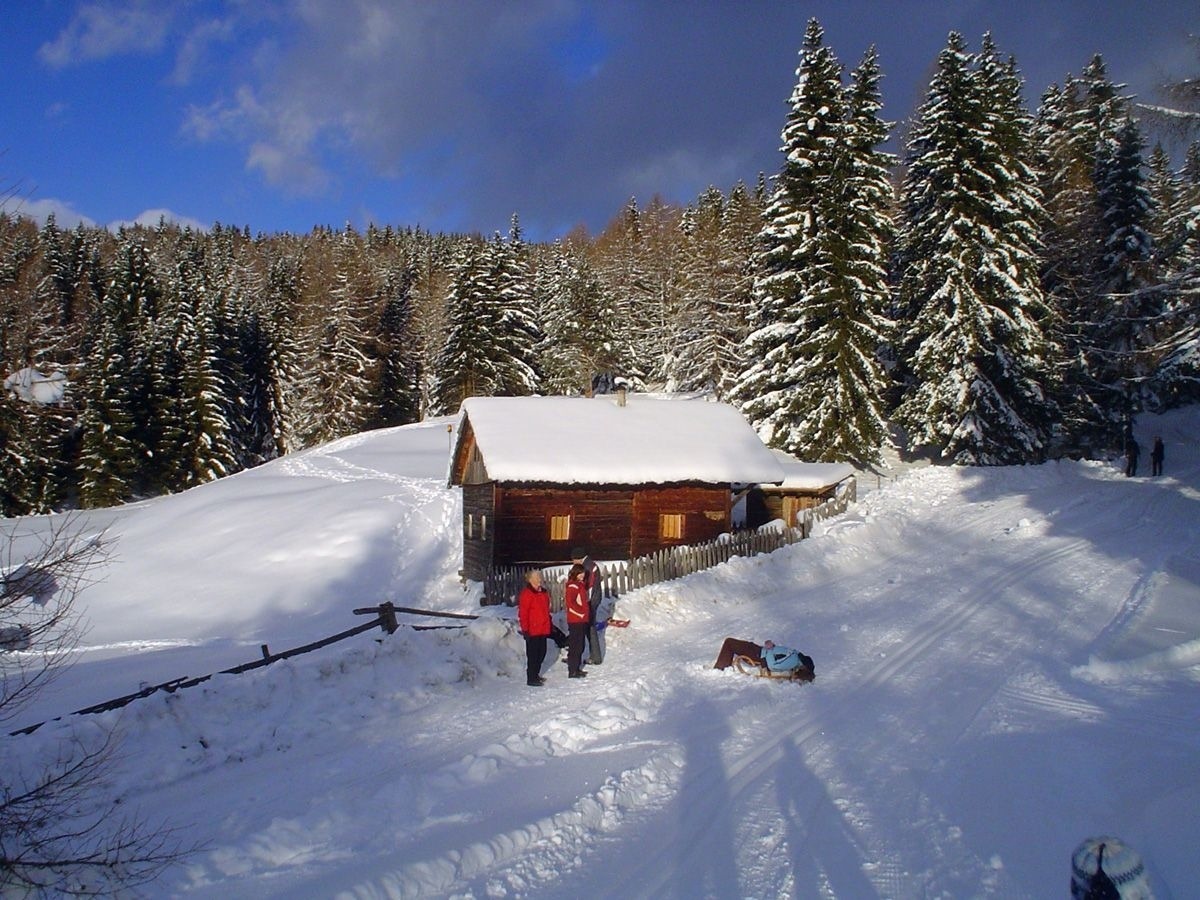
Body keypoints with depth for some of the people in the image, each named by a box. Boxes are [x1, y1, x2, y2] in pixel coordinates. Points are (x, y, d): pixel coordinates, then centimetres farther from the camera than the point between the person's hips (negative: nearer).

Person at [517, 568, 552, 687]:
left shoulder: (544, 592, 12)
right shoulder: (526, 593, -13)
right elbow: (523, 613, -15)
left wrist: (549, 626, 19)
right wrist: (525, 629, -17)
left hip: (543, 629, 8)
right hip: (532, 630, -8)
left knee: (542, 652, 15)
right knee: (533, 654, -2)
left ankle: (536, 674, 30)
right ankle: (531, 679, 6)